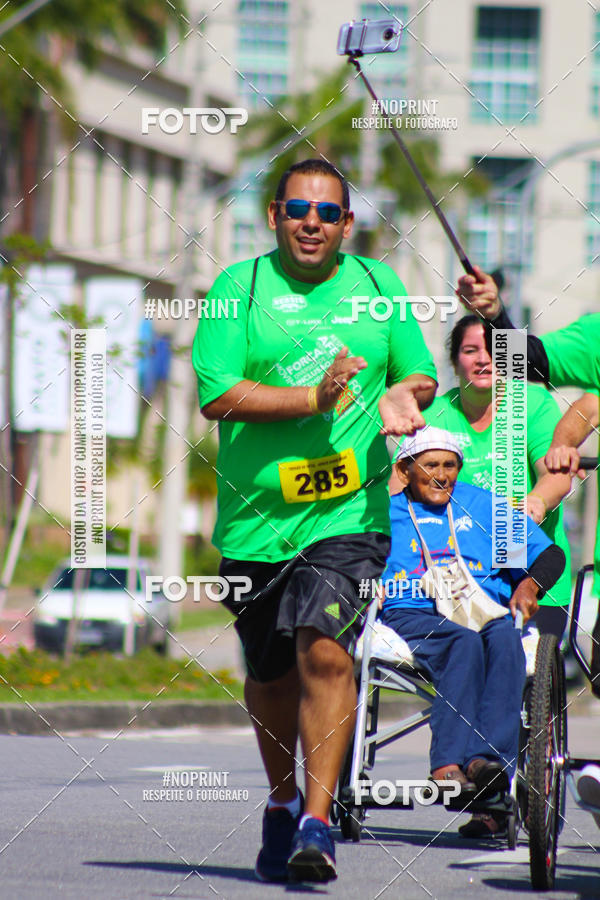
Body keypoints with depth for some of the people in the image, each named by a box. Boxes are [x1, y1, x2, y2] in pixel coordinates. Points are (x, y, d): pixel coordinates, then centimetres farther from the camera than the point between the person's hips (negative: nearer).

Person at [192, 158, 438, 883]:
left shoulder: (377, 286, 9)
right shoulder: (240, 287, 0)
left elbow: (420, 372, 20)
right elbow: (215, 394, -10)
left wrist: (404, 394, -4)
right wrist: (312, 398, -18)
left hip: (349, 514, -1)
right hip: (255, 518, 1)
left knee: (325, 652, -20)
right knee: (271, 678, 14)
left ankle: (318, 821, -19)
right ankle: (281, 803, 39)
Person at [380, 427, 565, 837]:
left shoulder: (483, 505, 24)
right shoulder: (383, 513, 20)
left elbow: (549, 553, 19)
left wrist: (529, 585, -2)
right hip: (412, 617, -2)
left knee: (504, 638, -35)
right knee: (464, 640, -37)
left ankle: (492, 764, -51)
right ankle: (449, 766, -51)